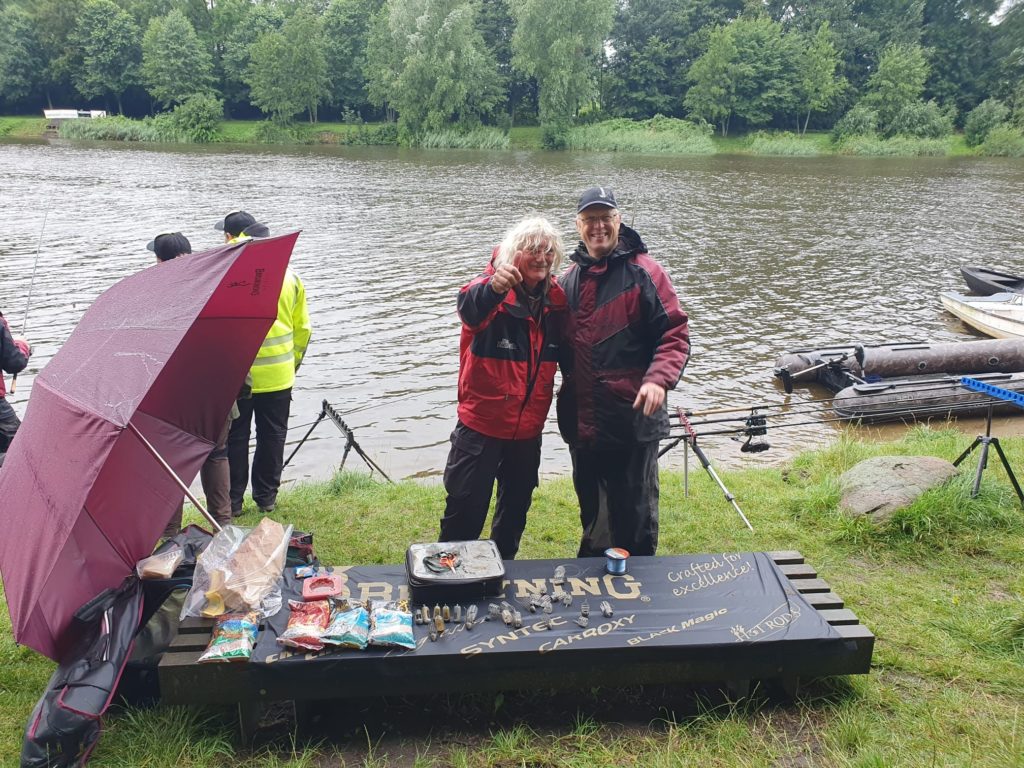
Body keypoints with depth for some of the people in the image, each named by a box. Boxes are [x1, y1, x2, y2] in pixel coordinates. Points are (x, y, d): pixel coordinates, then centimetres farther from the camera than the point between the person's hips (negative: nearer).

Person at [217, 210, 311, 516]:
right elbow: (303, 328, 8)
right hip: (279, 376, 3)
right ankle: (266, 497, 25)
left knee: (234, 438, 11)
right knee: (272, 436, 15)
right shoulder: (289, 275, 1)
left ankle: (231, 500, 19)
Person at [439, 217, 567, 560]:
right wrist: (493, 288, -62)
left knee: (517, 506, 20)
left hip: (528, 426, 6)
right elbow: (470, 307, -40)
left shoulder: (555, 299, 2)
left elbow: (563, 354, 13)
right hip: (482, 423, -6)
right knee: (465, 508, 1)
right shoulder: (493, 289, -16)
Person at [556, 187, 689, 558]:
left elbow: (676, 333, -12)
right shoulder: (569, 278, 11)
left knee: (635, 512, 7)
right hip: (582, 420, 6)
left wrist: (658, 379, -27)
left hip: (632, 418, -6)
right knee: (591, 510, 21)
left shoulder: (642, 272, -8)